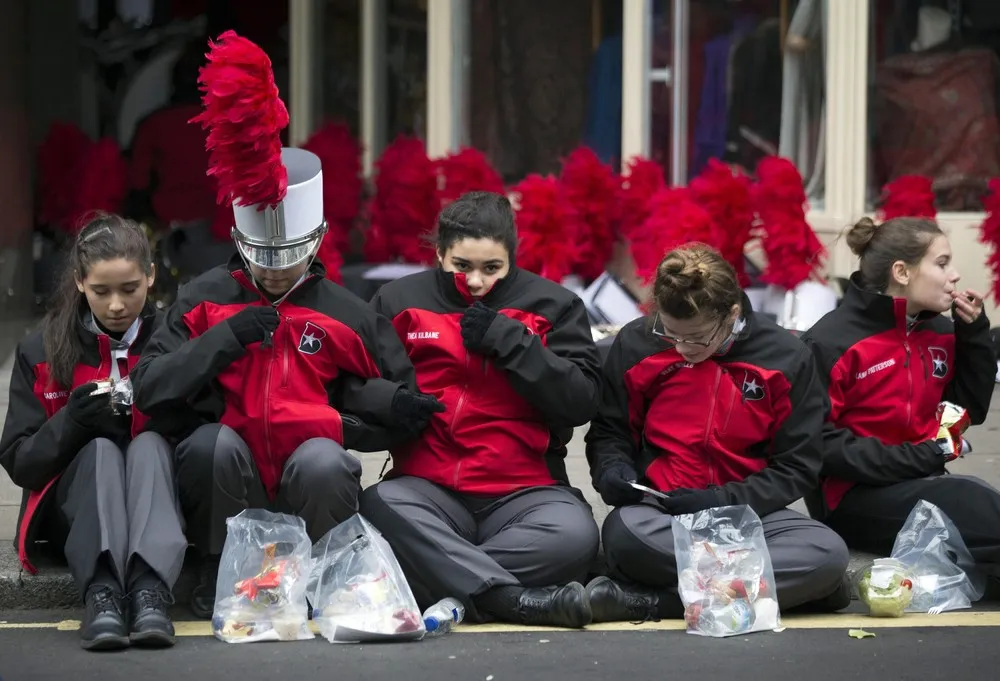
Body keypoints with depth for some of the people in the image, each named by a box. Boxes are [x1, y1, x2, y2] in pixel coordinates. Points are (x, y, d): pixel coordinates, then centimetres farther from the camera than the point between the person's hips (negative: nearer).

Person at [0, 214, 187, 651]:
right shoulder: (41, 352, 5)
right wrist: (71, 421, -18)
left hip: (159, 497, 0)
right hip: (75, 509, 0)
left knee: (149, 444, -31)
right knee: (100, 448, -31)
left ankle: (150, 589, -56)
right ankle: (100, 592, -57)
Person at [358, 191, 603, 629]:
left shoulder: (551, 305, 10)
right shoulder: (398, 301, 13)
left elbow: (581, 400, -1)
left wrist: (507, 340, -9)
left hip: (524, 489, 0)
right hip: (428, 489, 1)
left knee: (574, 534, -33)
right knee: (379, 507, -34)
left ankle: (436, 582, -28)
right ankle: (511, 598, -37)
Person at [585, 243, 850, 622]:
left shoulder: (784, 357, -2)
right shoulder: (635, 344, 1)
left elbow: (797, 467, 0)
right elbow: (608, 433, 14)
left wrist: (728, 501, -16)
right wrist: (612, 470, -10)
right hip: (661, 512, -1)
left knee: (829, 553, -33)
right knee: (625, 533, -40)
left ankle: (652, 601, -31)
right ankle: (787, 584, -28)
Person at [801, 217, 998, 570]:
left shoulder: (940, 331, 10)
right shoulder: (831, 342, -11)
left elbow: (971, 411, 16)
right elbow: (818, 442, -16)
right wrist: (914, 459, -21)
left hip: (920, 482, 7)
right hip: (854, 494, -7)